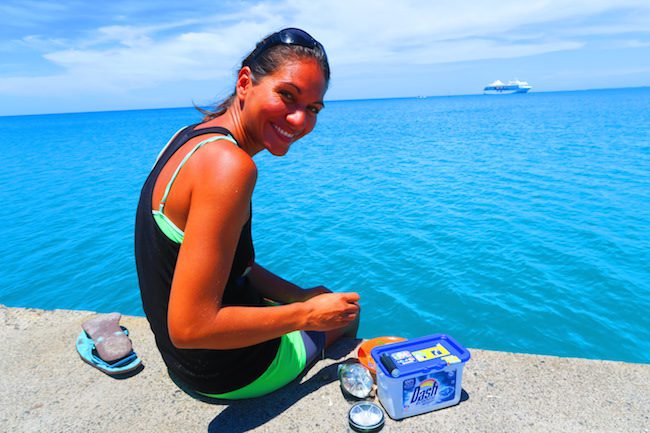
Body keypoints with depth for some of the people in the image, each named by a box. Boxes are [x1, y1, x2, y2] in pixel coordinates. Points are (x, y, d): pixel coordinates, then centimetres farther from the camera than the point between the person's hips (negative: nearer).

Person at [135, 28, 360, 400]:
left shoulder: (193, 136, 0)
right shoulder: (229, 166, -31)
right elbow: (189, 327, -31)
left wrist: (301, 294, 3)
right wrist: (307, 314, -20)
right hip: (225, 373, -8)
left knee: (336, 303, 28)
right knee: (347, 313, 19)